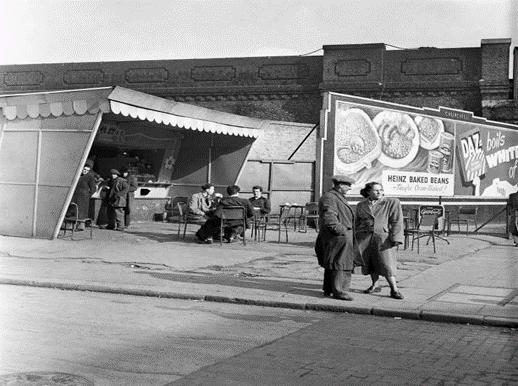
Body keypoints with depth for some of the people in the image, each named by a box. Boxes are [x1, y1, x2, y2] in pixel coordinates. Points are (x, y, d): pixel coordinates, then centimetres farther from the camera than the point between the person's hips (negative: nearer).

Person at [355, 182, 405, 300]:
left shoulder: (392, 203, 1)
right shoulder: (361, 205, 12)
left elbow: (397, 222, -2)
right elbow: (357, 222, 20)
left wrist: (396, 238, -10)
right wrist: (354, 238, 19)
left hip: (383, 237, -3)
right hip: (365, 237, 4)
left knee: (386, 263, -8)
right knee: (369, 262, 7)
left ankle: (394, 289, -1)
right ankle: (375, 285, 24)